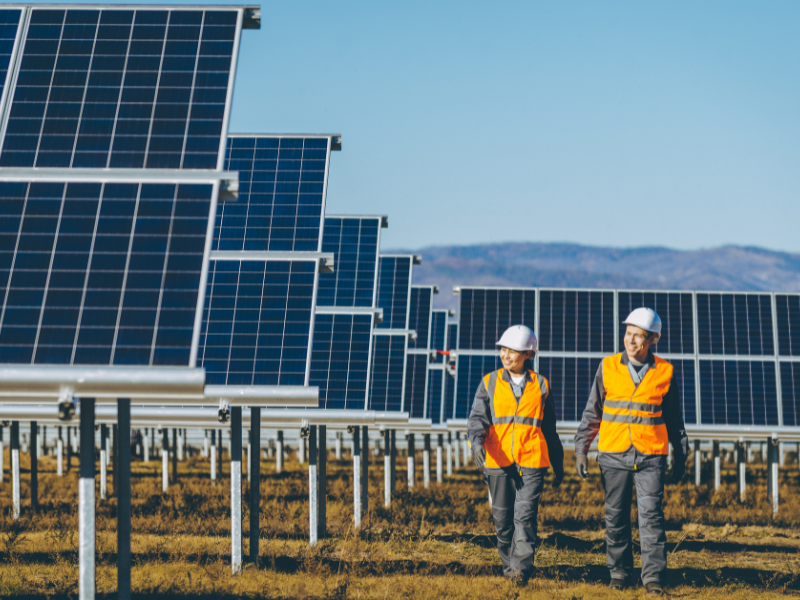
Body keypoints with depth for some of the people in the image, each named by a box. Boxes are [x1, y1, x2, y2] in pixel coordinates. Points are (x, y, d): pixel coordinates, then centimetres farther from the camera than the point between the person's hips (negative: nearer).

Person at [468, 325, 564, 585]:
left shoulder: (540, 385, 11)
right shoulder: (489, 383, 10)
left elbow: (549, 429, 19)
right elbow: (478, 417, 1)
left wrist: (558, 465, 22)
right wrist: (477, 442, -20)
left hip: (531, 461, -1)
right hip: (498, 460, 1)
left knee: (525, 515, -13)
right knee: (502, 518, 5)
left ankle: (521, 568, -17)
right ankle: (509, 565, 20)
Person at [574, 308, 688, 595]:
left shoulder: (664, 372, 3)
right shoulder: (608, 367, 3)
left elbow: (674, 418, 14)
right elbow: (592, 411, 9)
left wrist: (680, 455, 16)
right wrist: (581, 449, 5)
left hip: (651, 456, -1)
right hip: (614, 454, 1)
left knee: (651, 515, -8)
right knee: (616, 518, 5)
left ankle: (653, 576, -7)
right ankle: (619, 572, 17)